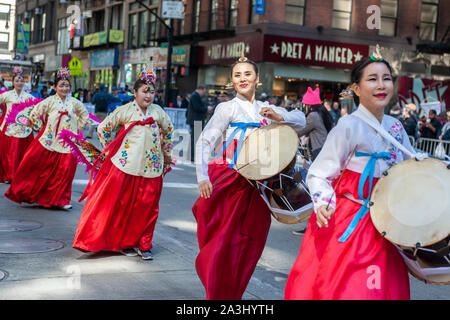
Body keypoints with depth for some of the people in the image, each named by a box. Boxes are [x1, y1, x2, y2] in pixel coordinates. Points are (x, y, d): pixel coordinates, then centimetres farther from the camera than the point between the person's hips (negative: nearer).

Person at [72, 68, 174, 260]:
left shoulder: (158, 111, 8)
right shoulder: (125, 111, -1)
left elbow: (168, 131, 26)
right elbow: (103, 128, 8)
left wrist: (166, 154, 26)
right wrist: (110, 151, 8)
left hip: (151, 167, 3)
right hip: (125, 165, -3)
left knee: (147, 207, 5)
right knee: (122, 205, 0)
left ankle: (143, 245, 17)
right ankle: (123, 243, 12)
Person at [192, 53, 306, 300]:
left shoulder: (266, 109, 13)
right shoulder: (227, 108, -1)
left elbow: (301, 120, 8)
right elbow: (204, 141, -9)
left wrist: (278, 116, -12)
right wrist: (202, 177, -21)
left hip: (257, 184, 4)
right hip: (229, 181, -4)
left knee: (249, 245, 8)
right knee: (222, 244, -4)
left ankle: (234, 293, 22)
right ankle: (217, 293, 10)